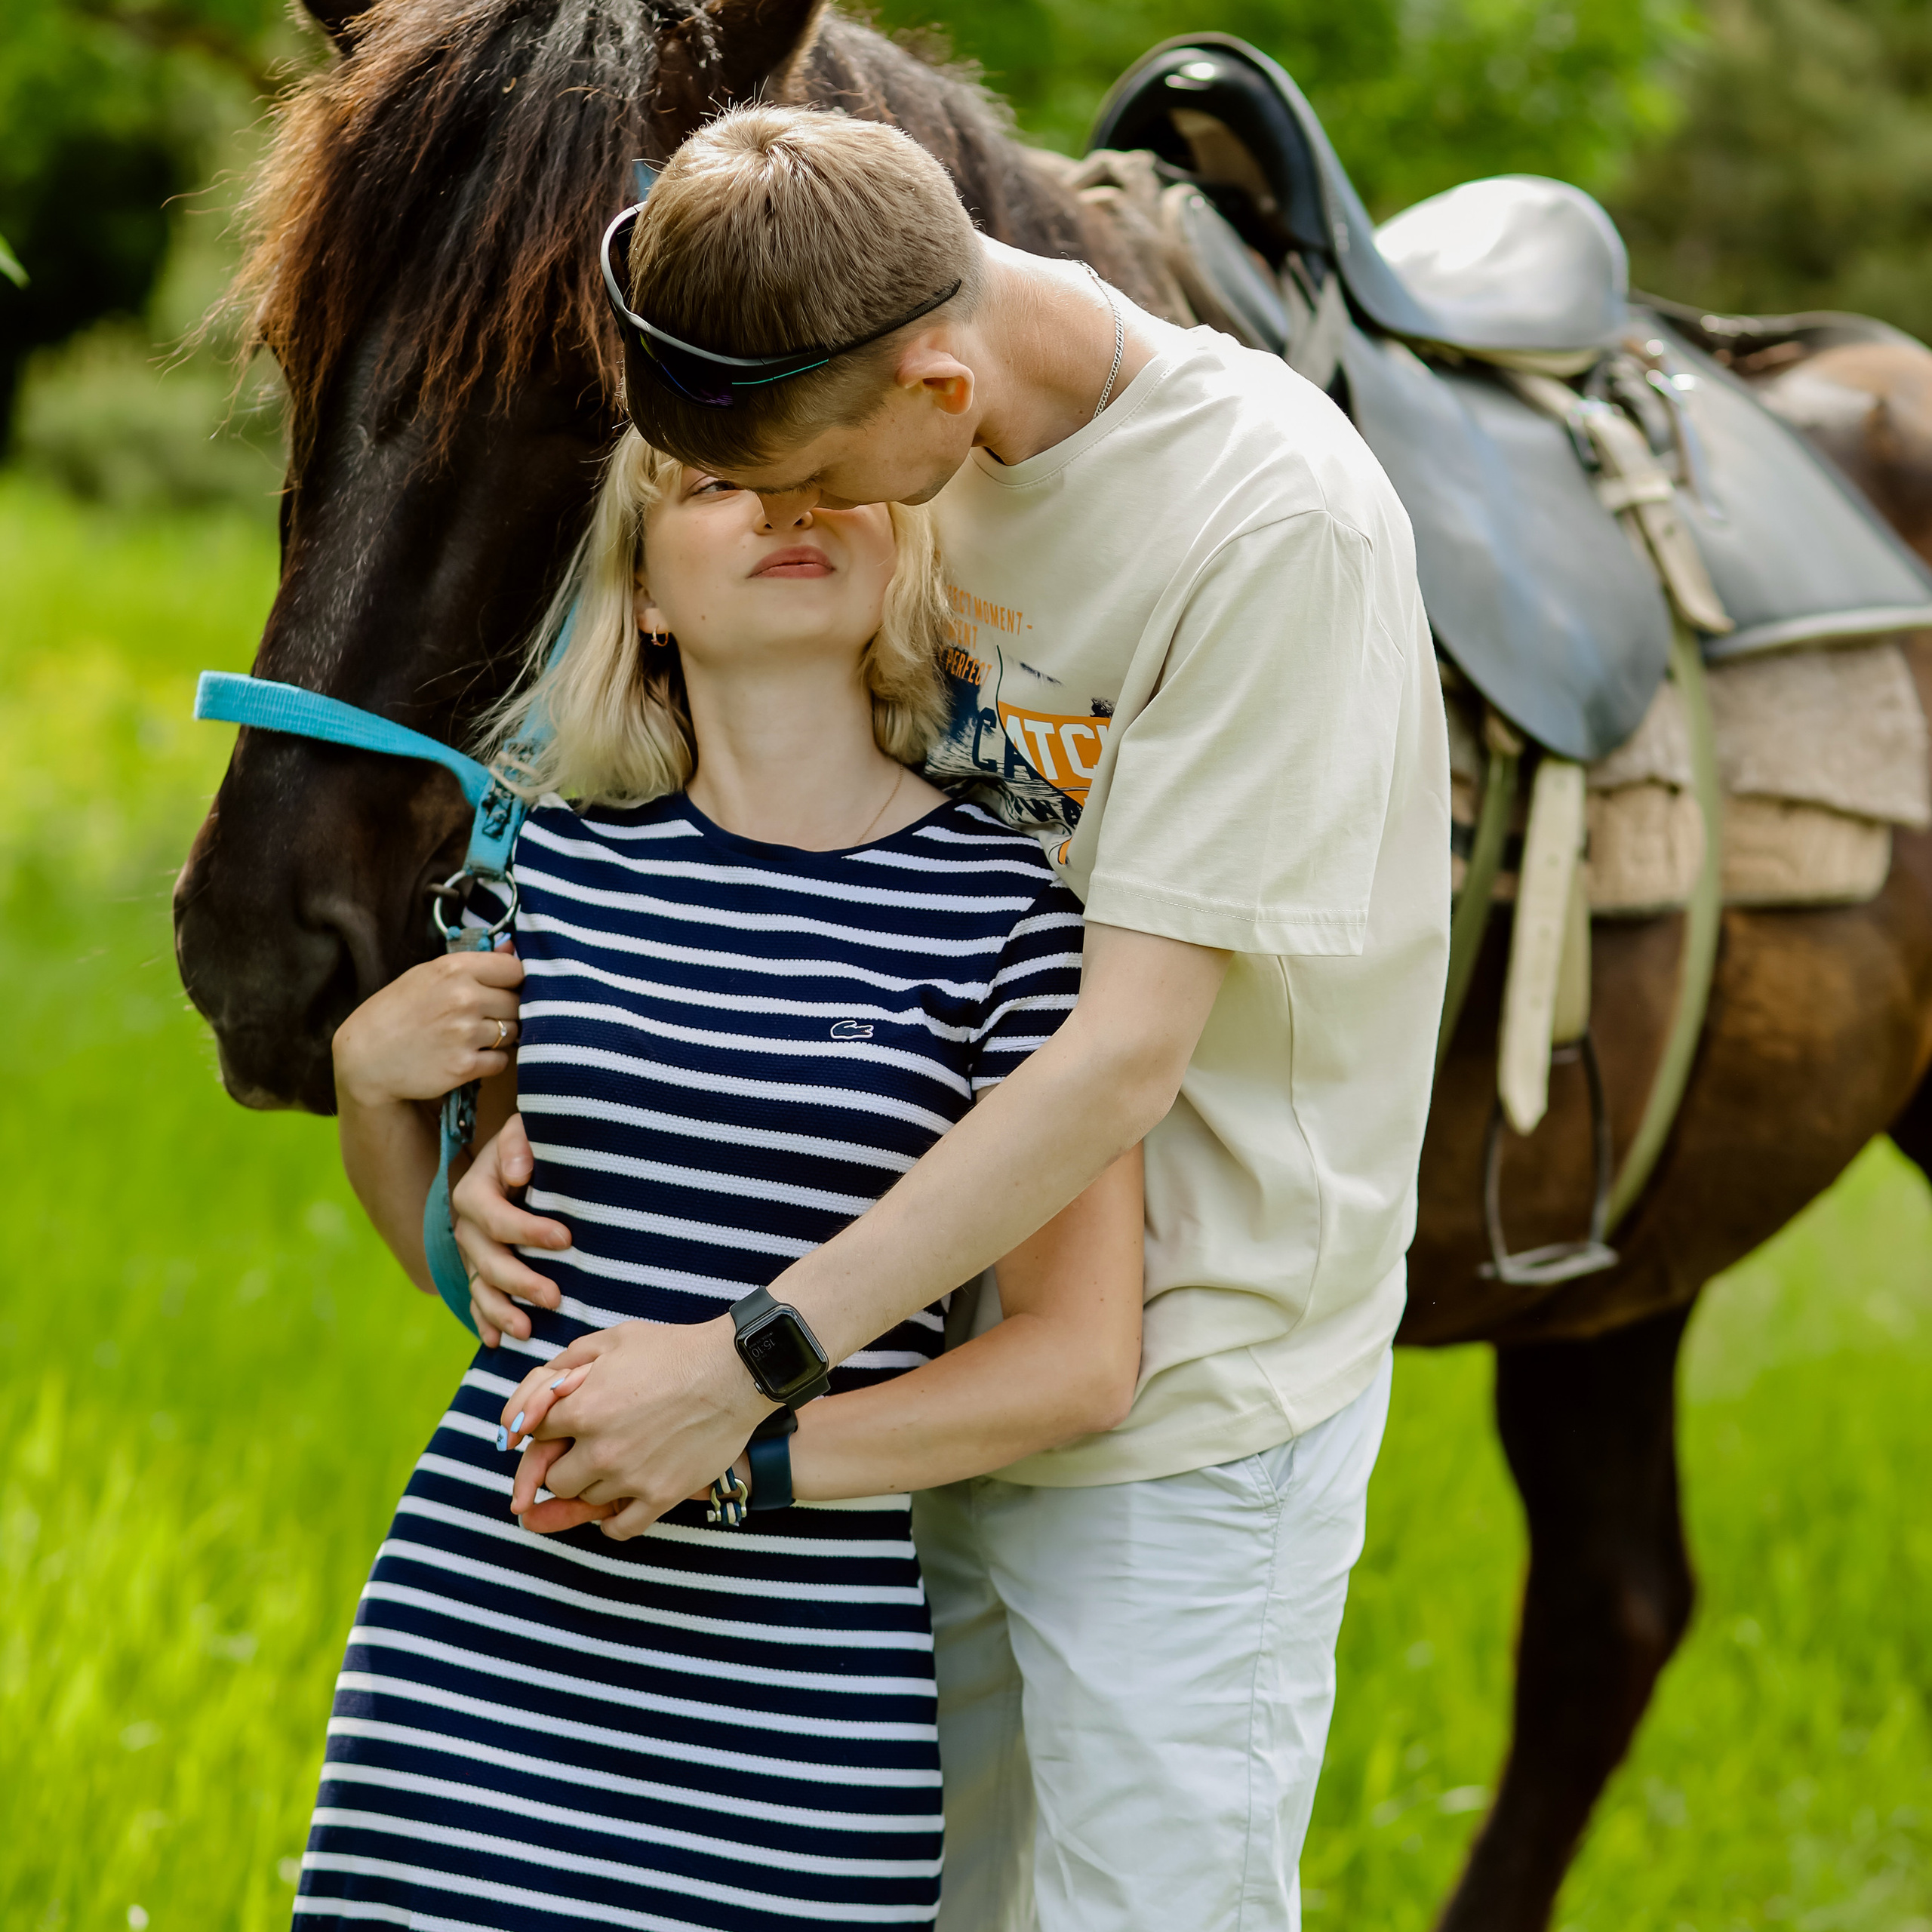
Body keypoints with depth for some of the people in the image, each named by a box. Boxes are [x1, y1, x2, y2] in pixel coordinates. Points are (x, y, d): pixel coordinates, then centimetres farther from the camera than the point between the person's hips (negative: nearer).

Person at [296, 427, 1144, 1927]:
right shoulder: (560, 857, 6)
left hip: (806, 1695, -2)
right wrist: (371, 1082, 1)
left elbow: (1083, 1358, -8)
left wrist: (744, 1450, -18)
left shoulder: (1008, 901, -5)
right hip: (479, 1638, 3)